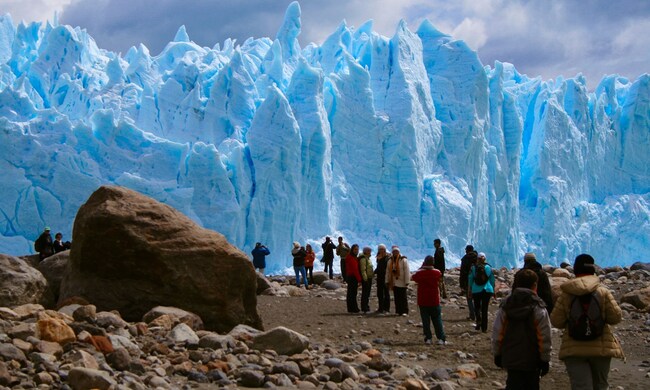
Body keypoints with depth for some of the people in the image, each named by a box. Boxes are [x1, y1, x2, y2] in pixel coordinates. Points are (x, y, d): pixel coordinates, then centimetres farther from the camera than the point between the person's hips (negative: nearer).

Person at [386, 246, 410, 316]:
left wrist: (406, 282, -12)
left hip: (401, 283, -5)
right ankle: (398, 311, 11)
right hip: (394, 283, 5)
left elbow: (407, 271, -9)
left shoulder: (403, 260, -6)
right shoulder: (390, 261, 11)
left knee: (403, 297, -3)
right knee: (397, 298, 7)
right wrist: (387, 281, 10)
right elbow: (387, 271, 14)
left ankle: (404, 311, -2)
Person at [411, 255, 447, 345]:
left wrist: (421, 268, 9)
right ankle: (441, 338, 3)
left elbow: (412, 278, 10)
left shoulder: (419, 273, -9)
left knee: (425, 321, 6)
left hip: (423, 301, 0)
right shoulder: (437, 273, -7)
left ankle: (428, 338, 3)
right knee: (437, 321, 7)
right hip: (434, 301, 1)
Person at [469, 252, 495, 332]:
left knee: (477, 307, 15)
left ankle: (479, 320, -13)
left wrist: (470, 289, 14)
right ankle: (484, 328, 6)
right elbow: (492, 280, 4)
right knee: (485, 308, 6)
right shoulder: (488, 267, -1)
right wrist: (493, 290, 12)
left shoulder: (473, 268, -1)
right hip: (487, 290, 0)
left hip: (476, 290, 0)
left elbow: (470, 279, 4)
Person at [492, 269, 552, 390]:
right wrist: (545, 359, -2)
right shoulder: (538, 308, -11)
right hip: (532, 360, -2)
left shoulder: (505, 306, -1)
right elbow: (545, 337, -10)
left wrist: (497, 354, 14)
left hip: (510, 359, 2)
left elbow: (497, 333, 3)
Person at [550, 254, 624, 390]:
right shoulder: (603, 292, -8)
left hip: (573, 350, 0)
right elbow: (616, 317, -5)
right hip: (600, 348, 1)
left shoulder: (565, 294, -6)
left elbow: (556, 322, -3)